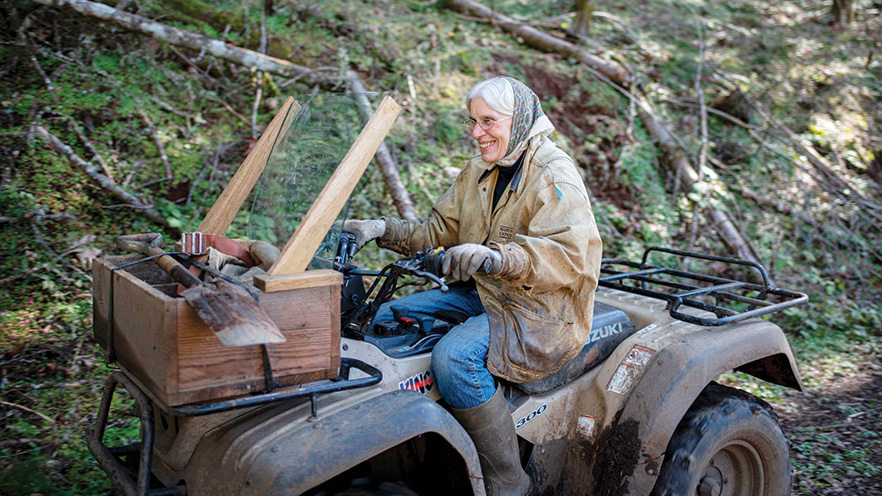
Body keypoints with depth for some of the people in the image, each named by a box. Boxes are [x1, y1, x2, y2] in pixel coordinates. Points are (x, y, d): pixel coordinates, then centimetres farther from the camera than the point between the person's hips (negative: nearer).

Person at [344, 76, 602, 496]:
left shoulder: (553, 176, -15)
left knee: (454, 356, -32)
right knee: (385, 319, -2)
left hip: (542, 314, -8)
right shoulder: (479, 172, 11)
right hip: (484, 297, 9)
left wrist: (492, 257, -44)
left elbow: (571, 255, -29)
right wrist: (382, 230, -4)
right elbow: (438, 232, 14)